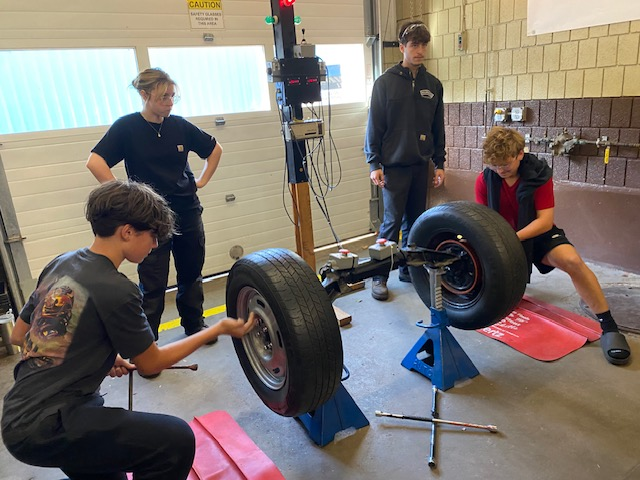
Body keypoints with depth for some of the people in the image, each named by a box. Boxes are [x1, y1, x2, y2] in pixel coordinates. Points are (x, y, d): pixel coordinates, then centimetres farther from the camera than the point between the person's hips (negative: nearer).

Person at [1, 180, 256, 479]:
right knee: (176, 440, -16)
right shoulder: (116, 291, -20)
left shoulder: (60, 264, 4)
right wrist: (219, 329, -2)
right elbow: (151, 363, -7)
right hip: (45, 428, -9)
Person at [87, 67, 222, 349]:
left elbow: (215, 149, 15)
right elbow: (95, 162, -15)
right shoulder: (127, 127, -9)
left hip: (188, 212, 4)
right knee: (152, 284, 2)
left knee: (192, 273, 16)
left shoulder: (179, 125, 2)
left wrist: (202, 181, 7)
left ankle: (195, 324, 34)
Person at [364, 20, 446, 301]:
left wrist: (439, 163, 10)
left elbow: (438, 129, 13)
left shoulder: (433, 85, 10)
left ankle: (408, 268, 23)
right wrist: (374, 164, -8)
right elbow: (374, 126, -3)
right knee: (392, 221, -5)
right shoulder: (385, 82, -2)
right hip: (393, 165, -4)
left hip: (420, 165, 4)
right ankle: (379, 276, 5)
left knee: (415, 221, 9)